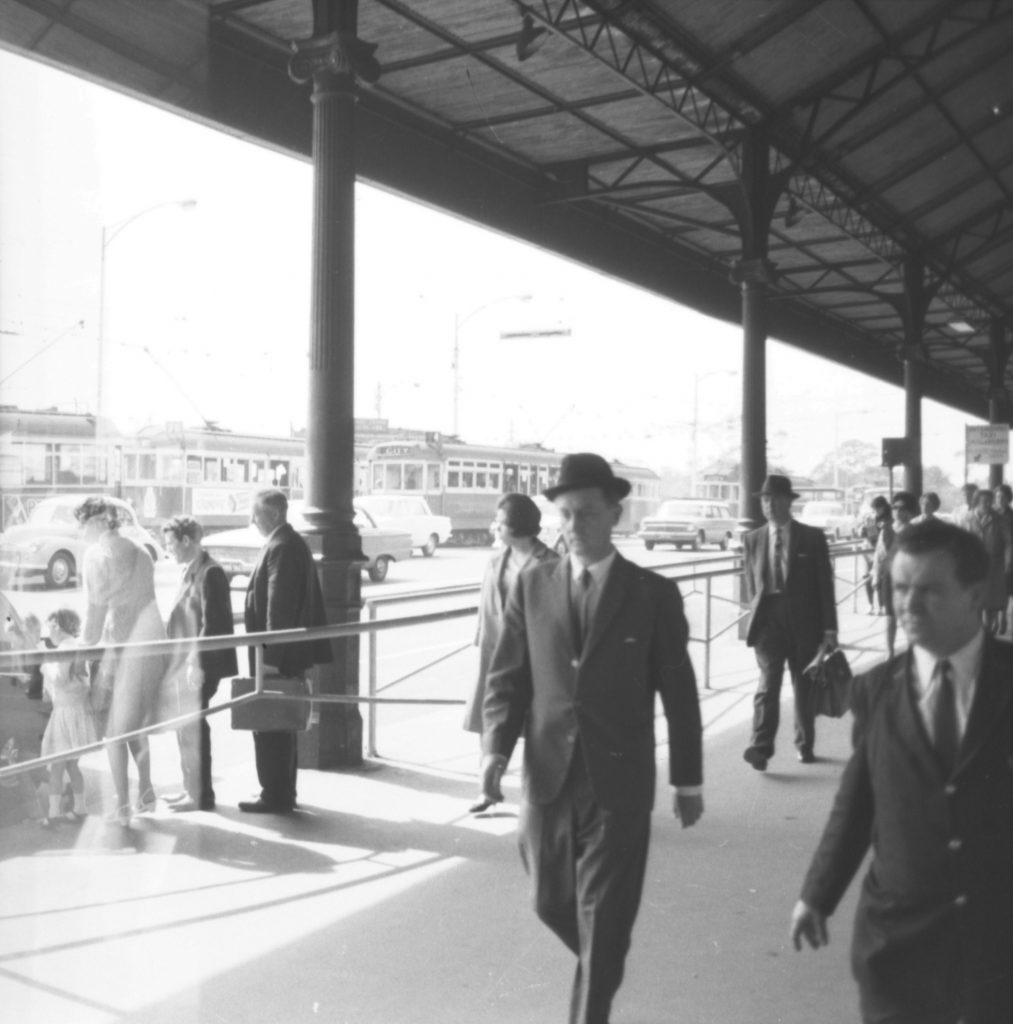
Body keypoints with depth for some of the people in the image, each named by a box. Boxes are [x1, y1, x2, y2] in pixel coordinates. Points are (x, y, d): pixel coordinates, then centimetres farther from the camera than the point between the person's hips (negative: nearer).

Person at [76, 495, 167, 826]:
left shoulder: (97, 553, -6)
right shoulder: (139, 551, 15)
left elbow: (96, 607, -11)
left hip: (122, 645, -7)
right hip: (152, 638, 7)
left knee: (114, 729, 3)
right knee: (136, 723, 21)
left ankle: (122, 806, 4)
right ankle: (146, 792, 26)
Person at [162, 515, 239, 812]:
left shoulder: (210, 573, -16)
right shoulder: (191, 570, 13)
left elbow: (212, 623, -20)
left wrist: (196, 663, -22)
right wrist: (178, 662, 18)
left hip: (199, 665, -9)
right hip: (183, 663, 9)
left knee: (193, 729, -3)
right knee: (185, 727, 16)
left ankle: (201, 795, 6)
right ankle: (191, 788, 26)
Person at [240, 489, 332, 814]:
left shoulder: (280, 547, -17)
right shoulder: (296, 543, 14)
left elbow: (279, 606, -22)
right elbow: (310, 601, 17)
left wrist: (270, 656, -23)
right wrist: (315, 650, 19)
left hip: (278, 655, -10)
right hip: (291, 655, 10)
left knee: (269, 727, -2)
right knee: (282, 726, 17)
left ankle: (274, 797, 5)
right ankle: (283, 793, 25)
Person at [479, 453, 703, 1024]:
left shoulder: (654, 594, -4)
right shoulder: (533, 586, 3)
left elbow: (679, 693, 0)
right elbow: (508, 678, 4)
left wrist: (688, 780, 3)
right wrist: (497, 747, -11)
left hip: (618, 784, -3)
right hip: (548, 778, 3)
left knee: (603, 922, 1)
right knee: (553, 905, 17)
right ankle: (602, 966, 47)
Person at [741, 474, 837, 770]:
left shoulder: (812, 537, 2)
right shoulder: (752, 539, 8)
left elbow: (825, 584, 1)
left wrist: (829, 628, -3)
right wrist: (756, 612, 5)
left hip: (804, 621, 0)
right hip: (768, 619, 0)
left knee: (804, 685, 9)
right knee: (768, 682, -13)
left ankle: (805, 745, 24)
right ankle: (760, 748, -18)